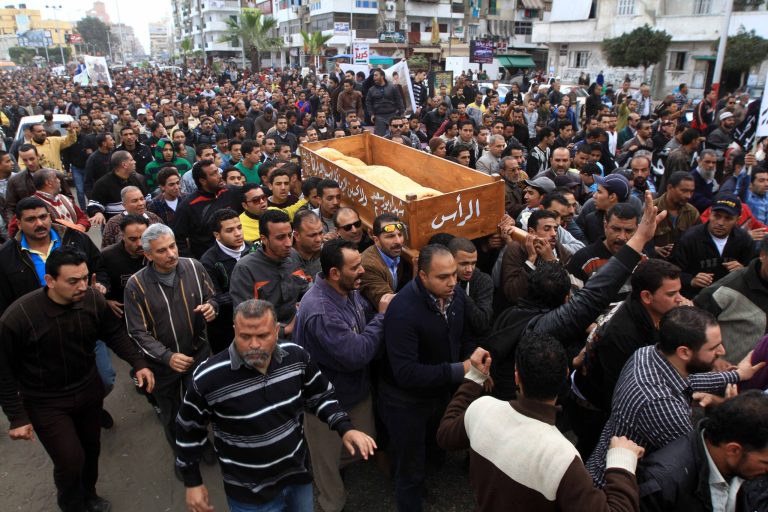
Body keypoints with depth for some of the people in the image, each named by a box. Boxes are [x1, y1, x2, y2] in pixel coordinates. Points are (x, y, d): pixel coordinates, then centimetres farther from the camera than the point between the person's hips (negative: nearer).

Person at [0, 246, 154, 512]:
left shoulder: (94, 299, -20)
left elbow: (115, 334, -2)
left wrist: (138, 363, -14)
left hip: (89, 389, 4)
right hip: (46, 403, -3)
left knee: (91, 449, 20)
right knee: (71, 461, -3)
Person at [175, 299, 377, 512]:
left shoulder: (296, 356, -14)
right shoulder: (209, 379, -23)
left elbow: (320, 395, 3)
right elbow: (189, 429, -6)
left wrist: (345, 428, -11)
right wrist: (192, 482, 0)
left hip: (298, 475, 3)